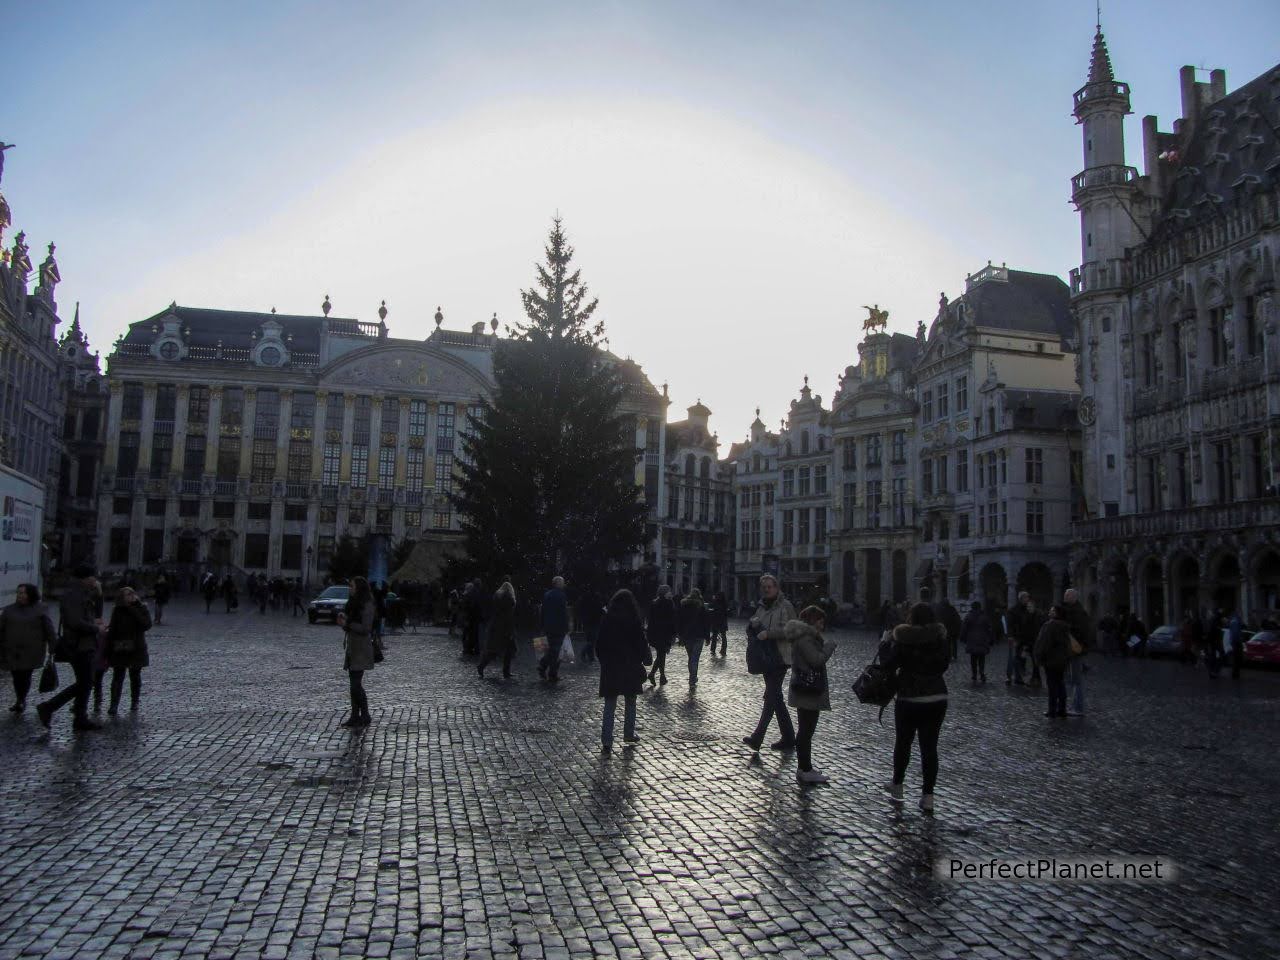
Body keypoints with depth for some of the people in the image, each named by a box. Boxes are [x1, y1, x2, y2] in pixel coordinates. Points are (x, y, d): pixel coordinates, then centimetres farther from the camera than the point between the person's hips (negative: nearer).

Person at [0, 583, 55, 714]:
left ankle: (21, 701, 15)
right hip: (12, 651, 3)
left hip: (32, 651, -2)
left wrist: (53, 648, -2)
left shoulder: (40, 610, 1)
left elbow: (49, 630, 1)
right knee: (17, 677, 6)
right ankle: (20, 701, 25)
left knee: (25, 676, -6)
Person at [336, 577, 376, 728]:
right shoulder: (354, 603, 16)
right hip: (352, 647, 9)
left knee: (356, 683, -9)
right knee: (354, 683, 10)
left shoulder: (367, 606, -13)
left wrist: (347, 624, -15)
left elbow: (365, 629, -18)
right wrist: (343, 618, 4)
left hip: (361, 649, -9)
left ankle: (365, 717, -1)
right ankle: (355, 716, 15)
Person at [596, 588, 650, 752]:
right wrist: (646, 660, 12)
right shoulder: (634, 622, -10)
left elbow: (599, 645, 2)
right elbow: (642, 644, -5)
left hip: (610, 668, 1)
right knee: (630, 703, 18)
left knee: (609, 706, 4)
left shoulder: (606, 621, -3)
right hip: (631, 668, -1)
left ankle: (606, 741, -4)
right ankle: (628, 734, 27)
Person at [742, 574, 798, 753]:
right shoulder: (762, 607, 17)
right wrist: (753, 624, -1)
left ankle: (757, 737, -17)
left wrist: (768, 633, -21)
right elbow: (750, 628, 22)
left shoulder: (785, 606, -6)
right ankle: (788, 738, 19)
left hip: (779, 658, -8)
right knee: (776, 698, 11)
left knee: (771, 696, -12)